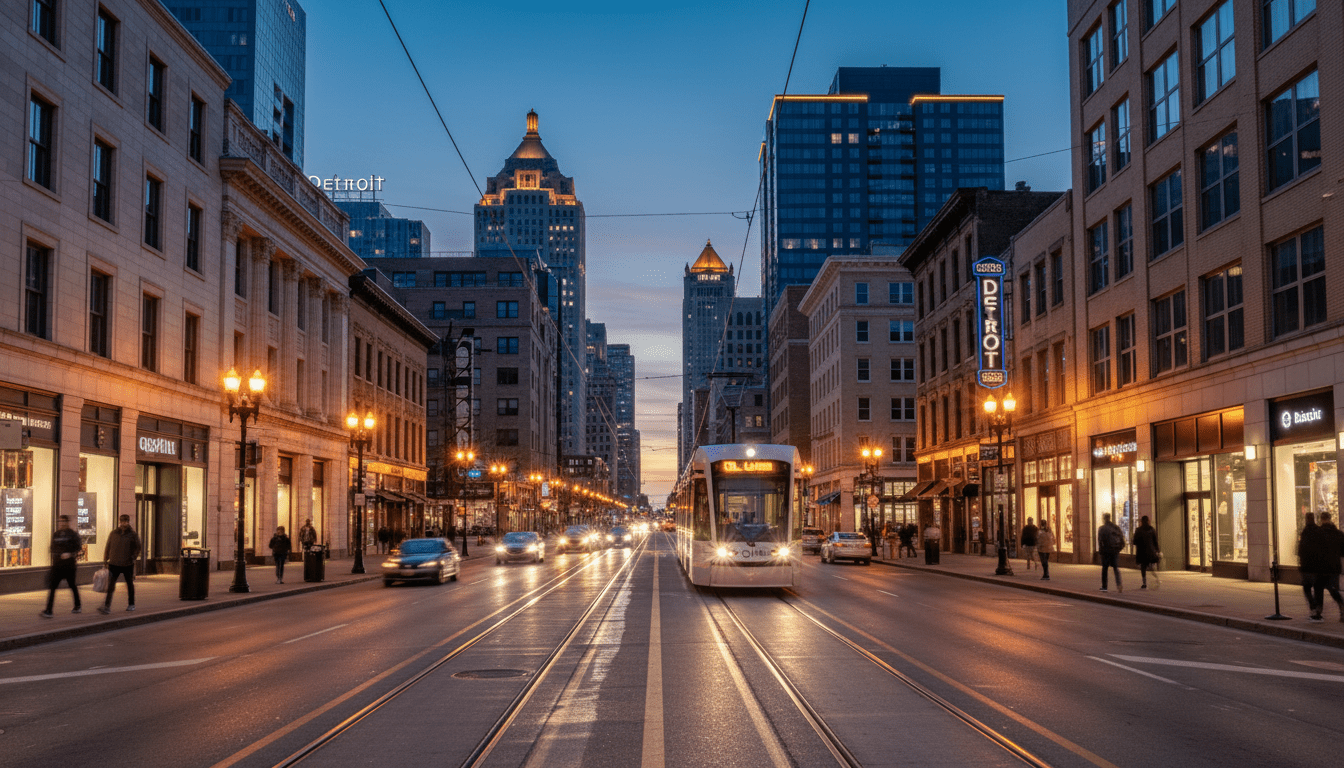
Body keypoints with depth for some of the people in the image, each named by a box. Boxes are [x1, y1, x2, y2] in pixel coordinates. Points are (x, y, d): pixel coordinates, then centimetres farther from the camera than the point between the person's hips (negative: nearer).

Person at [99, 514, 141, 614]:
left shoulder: (133, 535, 0)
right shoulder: (113, 534, 6)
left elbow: (137, 548, 2)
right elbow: (108, 548, 12)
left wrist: (133, 558, -12)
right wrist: (105, 560, 8)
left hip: (128, 565, -1)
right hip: (114, 564, 1)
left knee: (130, 585, 13)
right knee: (110, 585, -10)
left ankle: (131, 604, 29)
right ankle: (106, 607, -13)